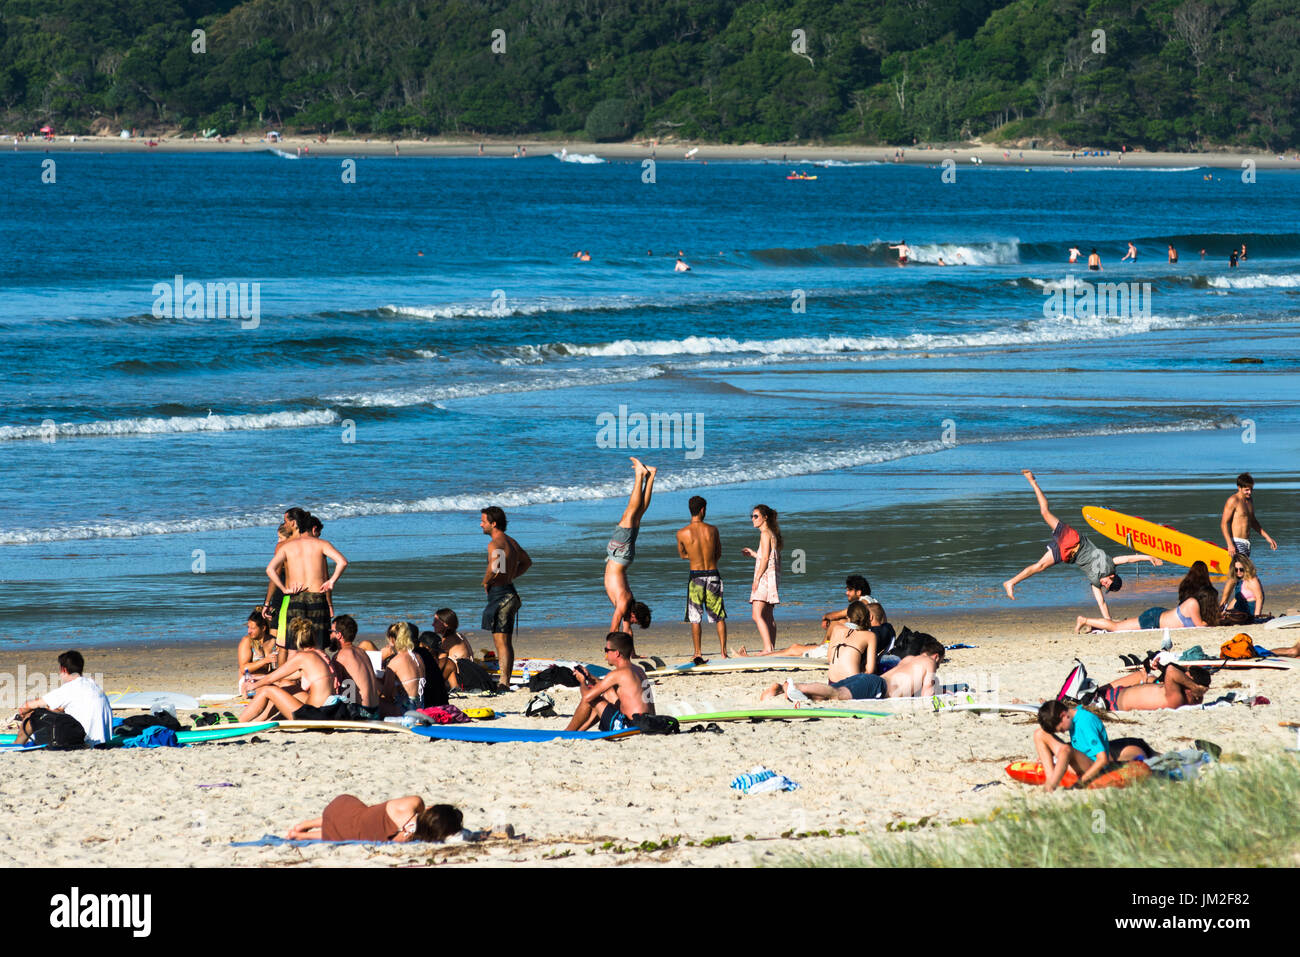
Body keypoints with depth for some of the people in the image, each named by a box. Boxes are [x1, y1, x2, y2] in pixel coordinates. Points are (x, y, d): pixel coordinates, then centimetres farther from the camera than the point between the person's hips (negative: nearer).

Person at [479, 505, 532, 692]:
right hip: (510, 591, 10)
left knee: (501, 642, -9)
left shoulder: (495, 544, -16)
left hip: (499, 593, -10)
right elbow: (527, 562, 29)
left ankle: (503, 683, -11)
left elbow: (494, 567, -35)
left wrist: (486, 581, -15)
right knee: (506, 642, 13)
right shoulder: (511, 542, 14)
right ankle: (505, 681, 18)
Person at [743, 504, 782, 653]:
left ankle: (768, 648, -24)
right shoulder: (772, 534, 18)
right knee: (767, 616, 12)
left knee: (757, 615, -16)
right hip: (771, 578, 10)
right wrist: (753, 554, 25)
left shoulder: (765, 534, -9)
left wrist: (757, 579, -16)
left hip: (765, 577, -10)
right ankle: (771, 648, 13)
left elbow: (765, 558, -16)